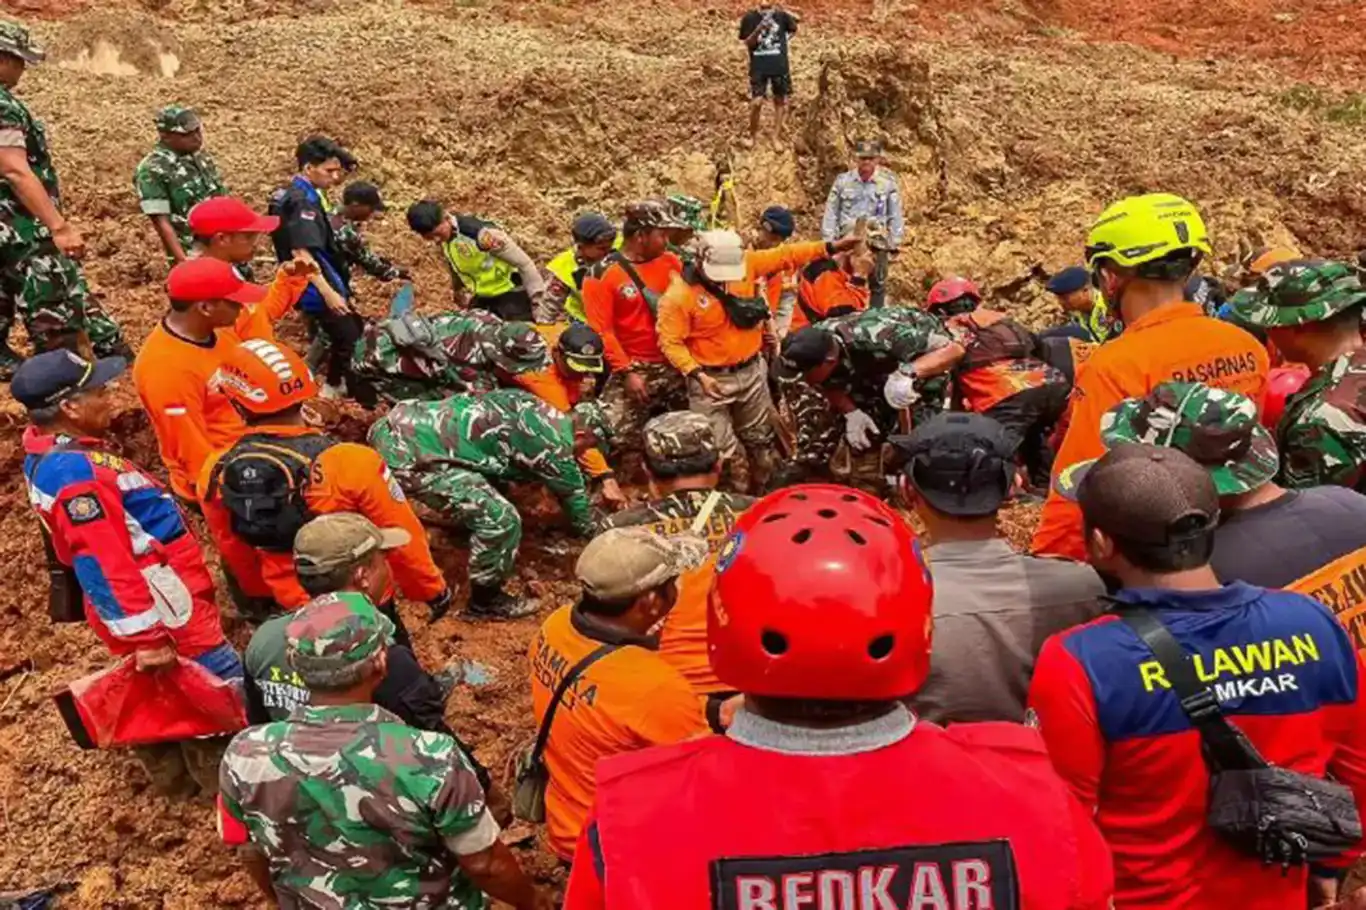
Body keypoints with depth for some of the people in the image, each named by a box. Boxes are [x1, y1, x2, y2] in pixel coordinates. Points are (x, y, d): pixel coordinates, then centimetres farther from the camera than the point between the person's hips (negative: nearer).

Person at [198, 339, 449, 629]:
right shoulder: (349, 463, -31)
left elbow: (236, 556, 0)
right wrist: (433, 589, 0)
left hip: (291, 614, 4)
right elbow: (402, 540, -19)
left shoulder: (214, 475, -18)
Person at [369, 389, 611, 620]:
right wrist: (591, 532, 26)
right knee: (501, 520, -10)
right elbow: (574, 495, 8)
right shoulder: (553, 444, -8)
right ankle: (484, 602, 10)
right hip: (410, 452, -10)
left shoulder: (534, 407, 17)